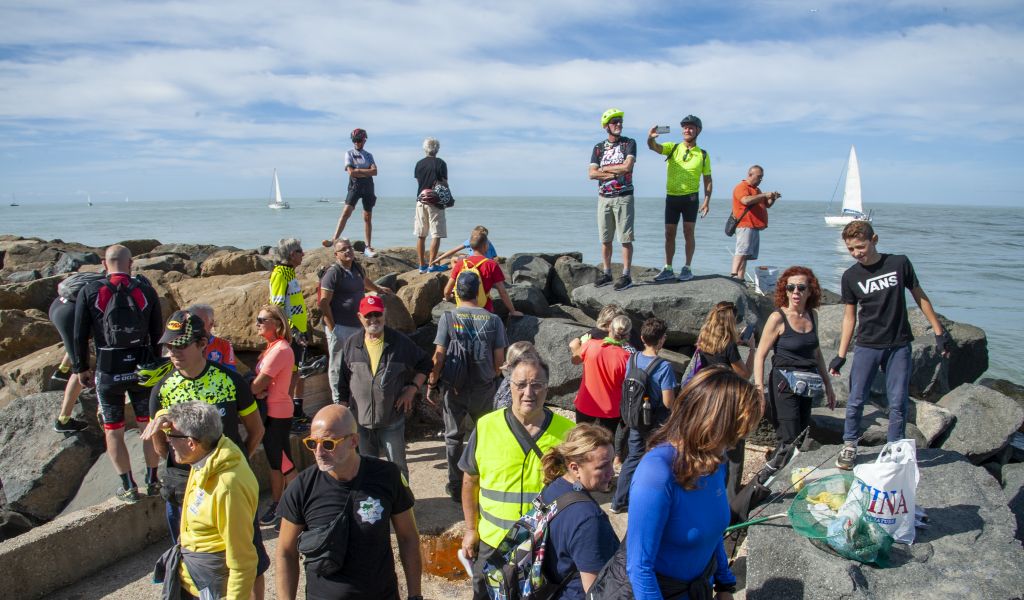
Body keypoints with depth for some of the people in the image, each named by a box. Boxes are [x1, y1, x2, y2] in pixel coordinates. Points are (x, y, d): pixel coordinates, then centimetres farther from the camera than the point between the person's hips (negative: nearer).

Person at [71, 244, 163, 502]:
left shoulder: (89, 292, -6)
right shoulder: (146, 291, -3)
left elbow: (80, 335, -3)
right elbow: (157, 333, 3)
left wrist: (81, 368, 10)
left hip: (108, 372, -1)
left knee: (113, 432, 12)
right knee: (149, 426, 15)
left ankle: (129, 487, 17)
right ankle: (152, 481, 24)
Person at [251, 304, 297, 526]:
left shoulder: (280, 349, -21)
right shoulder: (273, 347, 10)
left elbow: (258, 384, -20)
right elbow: (263, 383, 9)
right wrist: (260, 391, -12)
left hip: (277, 414, -9)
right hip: (270, 412, 9)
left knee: (284, 464, 1)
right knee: (274, 462, 19)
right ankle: (276, 505, 31)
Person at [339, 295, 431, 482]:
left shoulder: (400, 342, -3)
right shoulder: (351, 344, 2)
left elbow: (425, 364, 8)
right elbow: (343, 382, 8)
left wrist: (412, 388, -5)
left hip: (392, 419, -2)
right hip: (360, 419, 2)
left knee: (397, 465, 7)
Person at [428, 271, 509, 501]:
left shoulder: (448, 318, -10)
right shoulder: (493, 320, -5)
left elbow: (439, 356, -12)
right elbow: (499, 360, -4)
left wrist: (432, 383, 1)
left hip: (455, 389, -1)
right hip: (484, 389, 1)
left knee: (454, 438, 15)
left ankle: (456, 487, 23)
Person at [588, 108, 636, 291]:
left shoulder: (629, 143, 1)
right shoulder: (599, 147, 10)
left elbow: (628, 166, -14)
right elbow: (592, 173, -1)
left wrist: (604, 169, -4)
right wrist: (616, 174, -11)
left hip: (623, 197, -4)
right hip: (604, 198, 4)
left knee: (625, 238, -5)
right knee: (605, 239, 7)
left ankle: (626, 275, -1)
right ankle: (606, 273, 17)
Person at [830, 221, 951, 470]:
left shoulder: (899, 263, -4)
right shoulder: (850, 277, -1)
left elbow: (919, 296, 7)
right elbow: (850, 316, 4)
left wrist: (939, 331, 6)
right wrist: (841, 355, 3)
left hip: (899, 346, 0)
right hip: (866, 346, 1)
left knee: (898, 403, 3)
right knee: (856, 400, -1)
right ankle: (849, 446, 16)